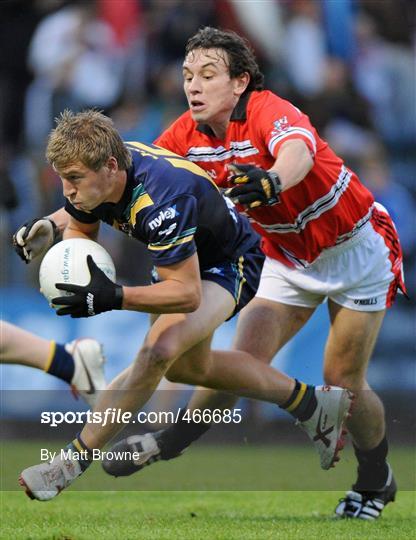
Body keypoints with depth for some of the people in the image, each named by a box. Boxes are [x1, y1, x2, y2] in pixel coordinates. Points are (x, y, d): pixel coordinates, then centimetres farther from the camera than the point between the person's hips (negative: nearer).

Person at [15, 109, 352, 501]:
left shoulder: (161, 200, -43)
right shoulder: (90, 174, -21)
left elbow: (186, 293, -39)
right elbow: (79, 230, 1)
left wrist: (114, 298, -50)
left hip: (229, 264, -10)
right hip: (185, 259, 10)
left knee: (160, 350, -32)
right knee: (190, 367, 26)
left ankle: (73, 461, -25)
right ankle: (312, 404, 39)